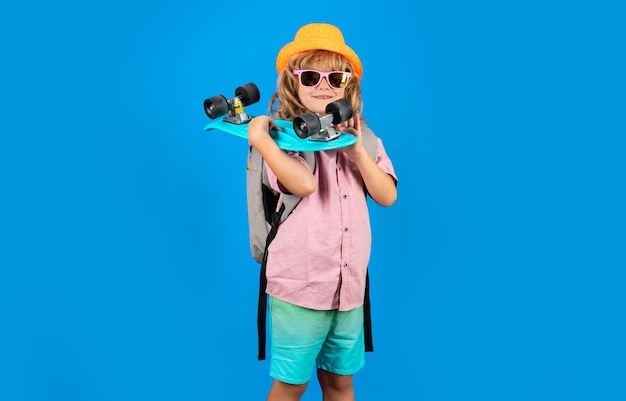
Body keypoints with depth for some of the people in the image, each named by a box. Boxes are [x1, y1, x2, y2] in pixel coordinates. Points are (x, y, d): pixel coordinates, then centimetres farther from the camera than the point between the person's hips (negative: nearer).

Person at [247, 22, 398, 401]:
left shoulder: (361, 137, 8)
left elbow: (387, 196, -1)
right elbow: (304, 184, -26)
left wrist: (358, 152, -11)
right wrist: (258, 138, -23)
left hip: (350, 285, 5)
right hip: (298, 287, -4)